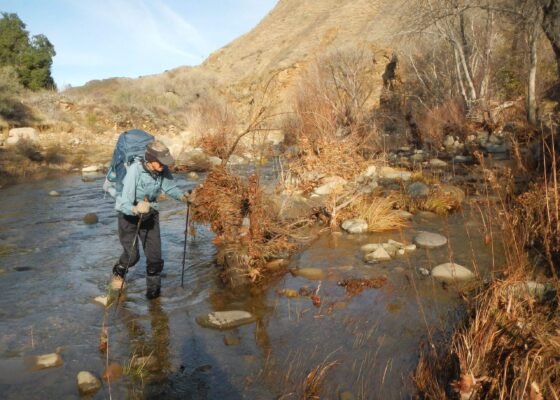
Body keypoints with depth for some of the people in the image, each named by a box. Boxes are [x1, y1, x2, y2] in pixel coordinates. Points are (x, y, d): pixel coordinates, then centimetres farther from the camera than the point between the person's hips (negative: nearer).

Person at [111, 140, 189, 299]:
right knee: (132, 254, 4)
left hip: (149, 212, 4)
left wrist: (181, 195, -19)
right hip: (129, 213, -3)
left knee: (154, 253, 0)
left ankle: (153, 287, 21)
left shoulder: (163, 170, -20)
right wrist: (135, 209, -56)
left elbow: (170, 187, 0)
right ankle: (118, 273, 39)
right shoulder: (134, 170, -34)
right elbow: (125, 204, -35)